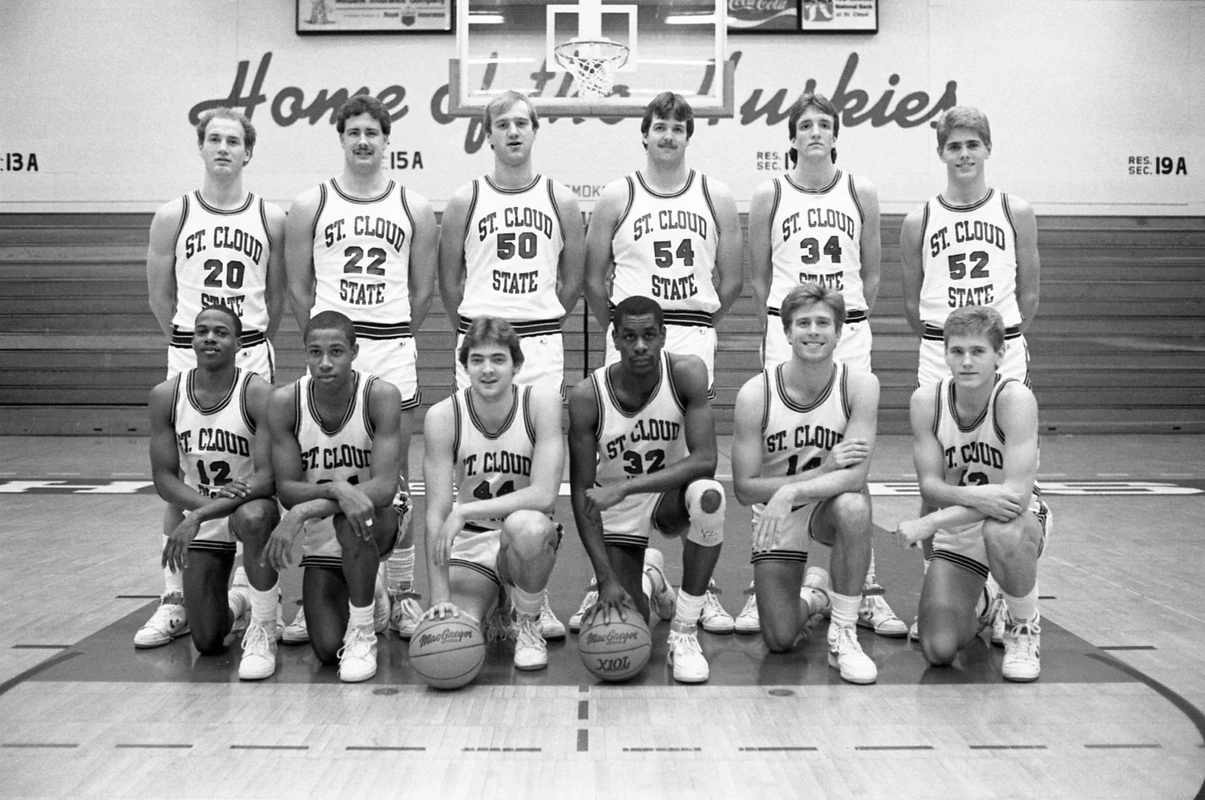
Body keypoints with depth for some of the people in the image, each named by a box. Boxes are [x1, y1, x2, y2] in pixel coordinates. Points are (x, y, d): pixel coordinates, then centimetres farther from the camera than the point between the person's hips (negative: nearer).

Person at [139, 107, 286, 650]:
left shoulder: (271, 219, 4)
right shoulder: (173, 216, 3)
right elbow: (160, 296, 10)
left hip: (252, 355, 0)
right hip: (187, 356, 0)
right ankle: (174, 601, 10)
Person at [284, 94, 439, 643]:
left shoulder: (414, 208, 7)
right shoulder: (310, 206, 6)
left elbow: (423, 289, 11)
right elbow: (298, 286, 9)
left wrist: (393, 337, 11)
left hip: (393, 354, 0)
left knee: (396, 480, 4)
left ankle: (401, 595, 14)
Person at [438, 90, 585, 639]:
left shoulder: (560, 199, 8)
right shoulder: (465, 201, 6)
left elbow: (573, 277, 14)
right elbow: (449, 278, 11)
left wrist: (542, 321, 12)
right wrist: (472, 327, 9)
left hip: (542, 345, 1)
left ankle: (535, 599, 6)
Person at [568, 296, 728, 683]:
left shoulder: (687, 373, -21)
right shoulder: (587, 396, -21)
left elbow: (705, 460, -29)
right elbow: (581, 491, -17)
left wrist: (625, 487, -38)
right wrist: (606, 579, -24)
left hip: (671, 494, 0)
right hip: (618, 510, 0)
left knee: (708, 495, -36)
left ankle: (685, 633, -18)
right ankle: (649, 576, 32)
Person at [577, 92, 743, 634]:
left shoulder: (716, 198, 9)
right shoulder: (617, 197, 5)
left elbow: (731, 280, 13)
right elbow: (594, 279, 8)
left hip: (693, 340, 1)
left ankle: (702, 590, 12)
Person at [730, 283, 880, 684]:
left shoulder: (859, 385, -18)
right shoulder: (755, 394, -19)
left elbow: (856, 474, -27)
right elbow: (744, 488, -18)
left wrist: (792, 491, -42)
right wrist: (823, 468, -25)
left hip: (832, 505, 0)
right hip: (775, 515, 0)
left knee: (853, 507, -38)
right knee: (780, 641, -5)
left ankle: (844, 634, -17)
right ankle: (808, 601, 34)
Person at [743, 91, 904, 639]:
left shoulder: (861, 193, 7)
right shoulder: (769, 196, 4)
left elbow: (871, 273, 13)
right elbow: (759, 276, 11)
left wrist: (854, 321, 12)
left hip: (849, 332, 1)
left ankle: (862, 587, 7)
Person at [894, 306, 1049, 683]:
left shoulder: (1015, 398, -24)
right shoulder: (926, 400, -13)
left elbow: (1017, 492, -32)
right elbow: (929, 486, -13)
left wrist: (931, 522, -35)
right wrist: (971, 496, -36)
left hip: (1019, 517, -3)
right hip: (957, 528, 3)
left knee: (1000, 531, -42)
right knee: (937, 651, -9)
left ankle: (1025, 627, -9)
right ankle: (980, 607, 30)